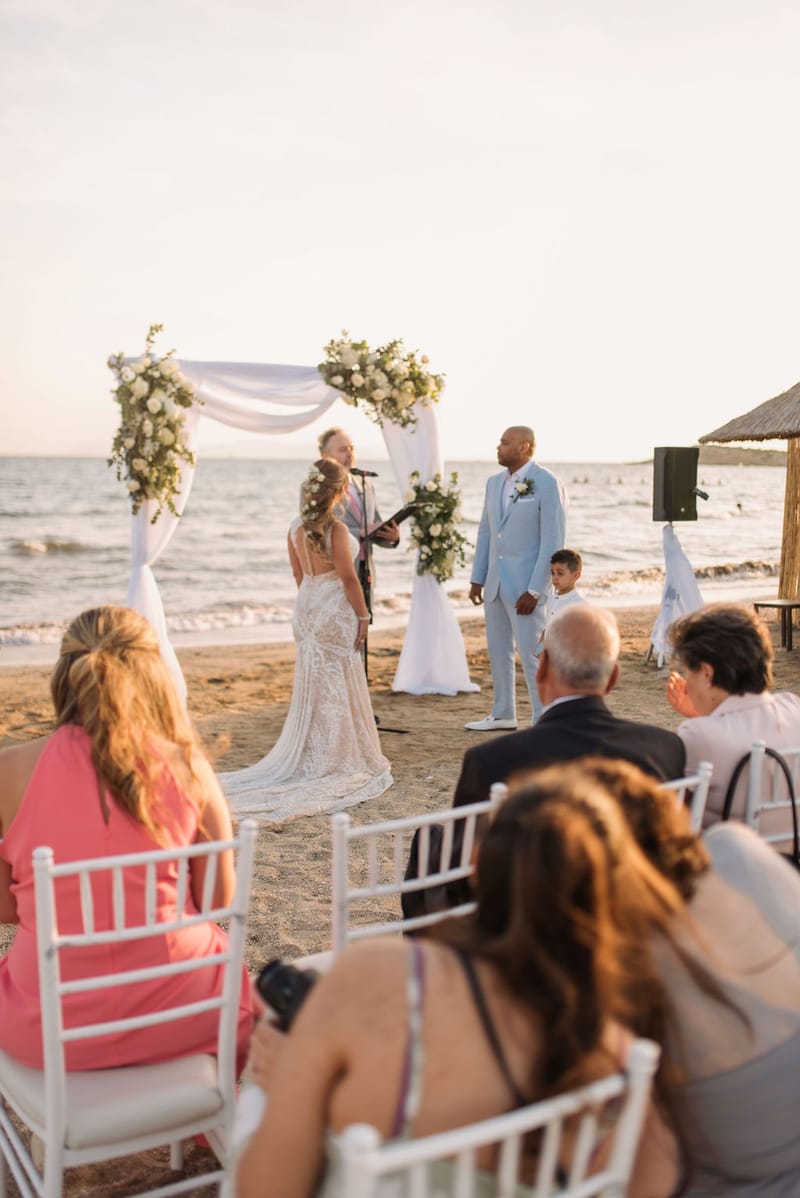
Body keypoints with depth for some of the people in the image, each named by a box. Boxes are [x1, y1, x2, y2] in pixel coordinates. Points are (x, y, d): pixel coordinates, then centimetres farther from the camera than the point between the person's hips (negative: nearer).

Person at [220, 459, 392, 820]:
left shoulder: (296, 528, 3)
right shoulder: (336, 529, -17)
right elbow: (348, 578, -15)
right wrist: (363, 615, -7)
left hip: (306, 608, 7)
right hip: (335, 613, -7)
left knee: (312, 685, 14)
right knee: (338, 688, 3)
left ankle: (309, 759, 21)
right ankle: (340, 761, 11)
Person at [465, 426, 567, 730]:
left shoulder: (547, 484, -11)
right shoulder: (494, 483, 10)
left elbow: (553, 542, -14)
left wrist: (534, 591, -17)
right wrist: (477, 578, 12)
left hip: (526, 585, -7)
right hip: (495, 582, 7)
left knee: (531, 654, -5)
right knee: (498, 651, 15)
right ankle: (503, 714, 29)